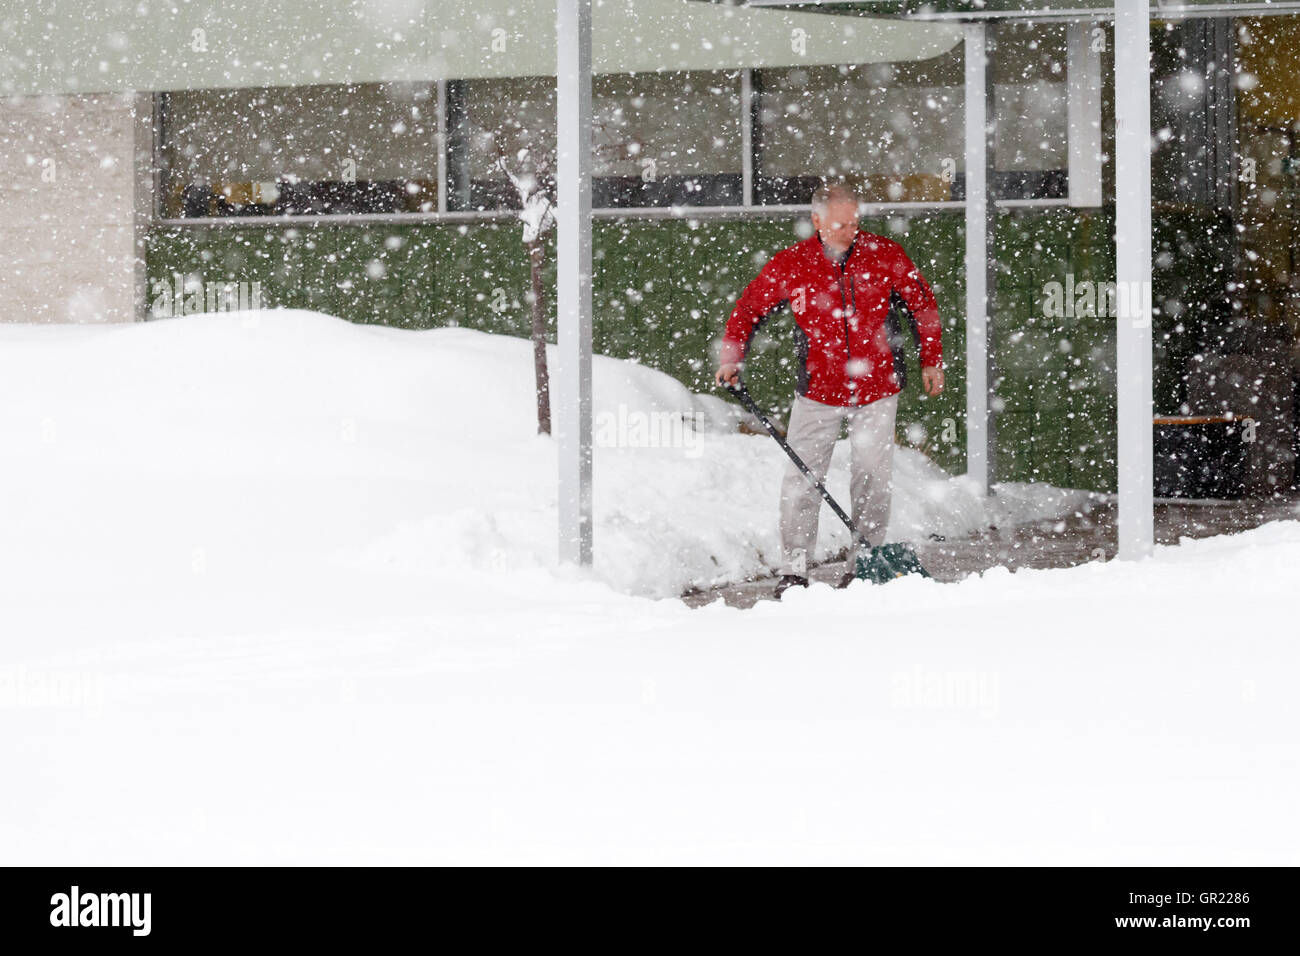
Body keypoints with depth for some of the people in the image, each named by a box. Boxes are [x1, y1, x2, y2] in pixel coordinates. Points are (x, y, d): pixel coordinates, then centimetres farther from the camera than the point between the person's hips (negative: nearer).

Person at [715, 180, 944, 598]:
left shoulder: (885, 255, -6)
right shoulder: (790, 265, -8)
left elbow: (922, 304, 6)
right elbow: (749, 309, 3)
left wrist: (931, 361, 7)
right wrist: (731, 358, -8)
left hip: (877, 390, 0)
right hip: (818, 391, 0)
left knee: (872, 480, 5)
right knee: (801, 480, -4)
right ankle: (793, 571, 2)